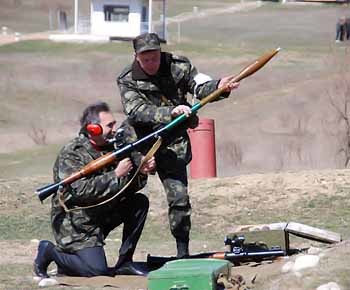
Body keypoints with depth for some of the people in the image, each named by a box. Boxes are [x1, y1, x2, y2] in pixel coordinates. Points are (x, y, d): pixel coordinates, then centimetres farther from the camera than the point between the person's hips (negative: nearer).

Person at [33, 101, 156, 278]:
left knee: (140, 202, -4)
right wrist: (116, 175, -28)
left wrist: (141, 173, -13)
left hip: (102, 215, 8)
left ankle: (125, 261, 1)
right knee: (96, 270, -21)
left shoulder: (110, 148, 6)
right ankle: (49, 252, 5)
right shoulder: (70, 155, -17)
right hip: (75, 224, -8)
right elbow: (82, 191, -29)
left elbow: (127, 188, 8)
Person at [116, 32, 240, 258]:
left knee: (179, 197, -9)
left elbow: (200, 87, -13)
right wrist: (171, 112, -36)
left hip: (172, 145, 0)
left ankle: (183, 252, 3)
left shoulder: (179, 66, -3)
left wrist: (219, 87, -37)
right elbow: (137, 111, -22)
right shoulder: (127, 80, -8)